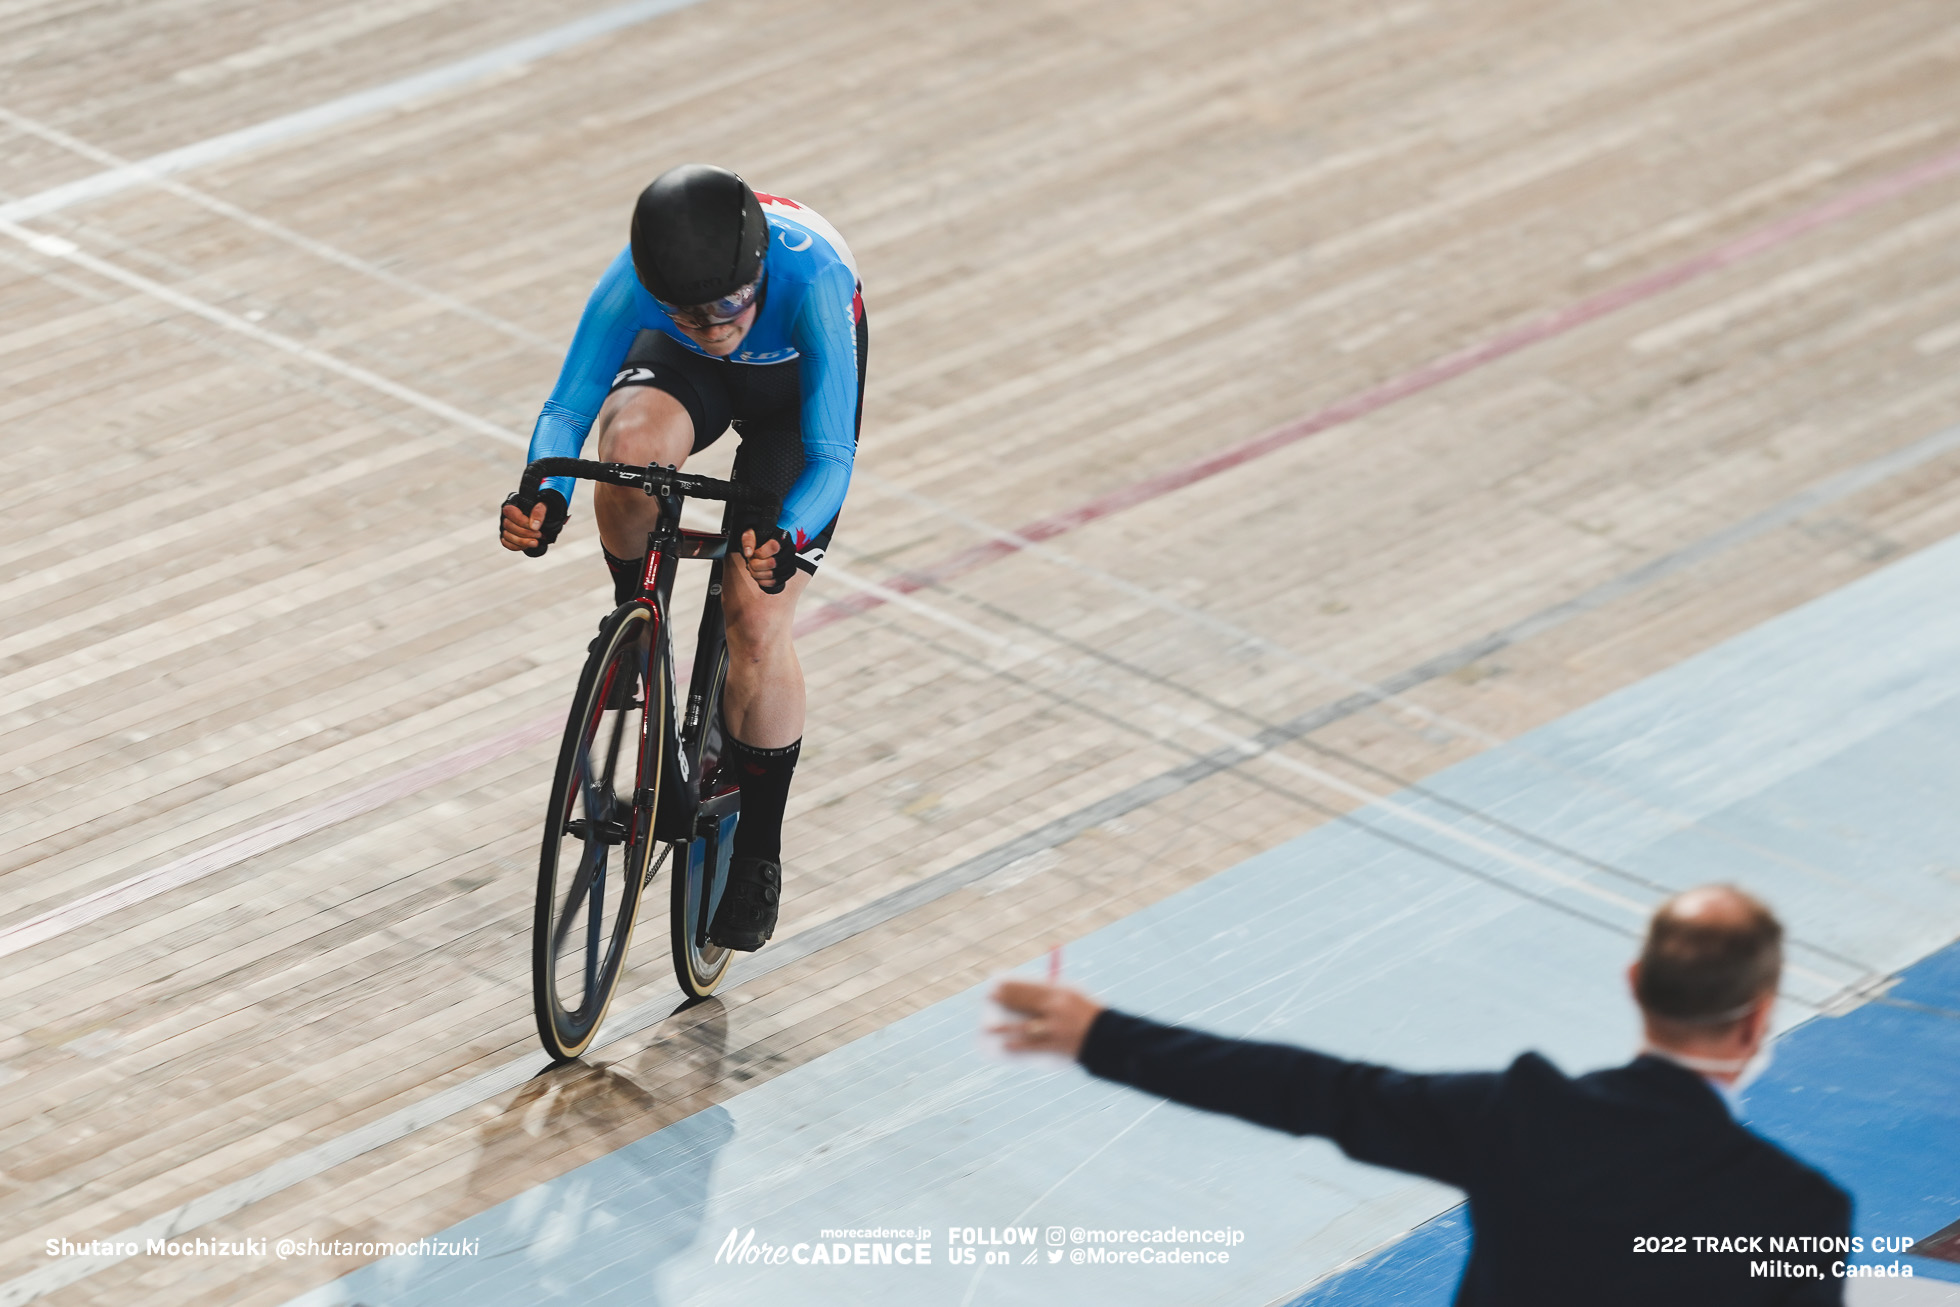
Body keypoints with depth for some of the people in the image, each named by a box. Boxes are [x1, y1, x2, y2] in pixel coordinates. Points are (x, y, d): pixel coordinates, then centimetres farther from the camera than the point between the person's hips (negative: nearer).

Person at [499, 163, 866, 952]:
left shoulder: (812, 278, -43)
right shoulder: (635, 280, -37)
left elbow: (831, 457, -41)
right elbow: (566, 410, -30)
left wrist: (788, 540, -62)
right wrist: (545, 496, -51)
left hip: (798, 385, -2)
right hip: (686, 377, 2)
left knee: (756, 624, -12)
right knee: (631, 443, -36)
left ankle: (757, 854, 9)